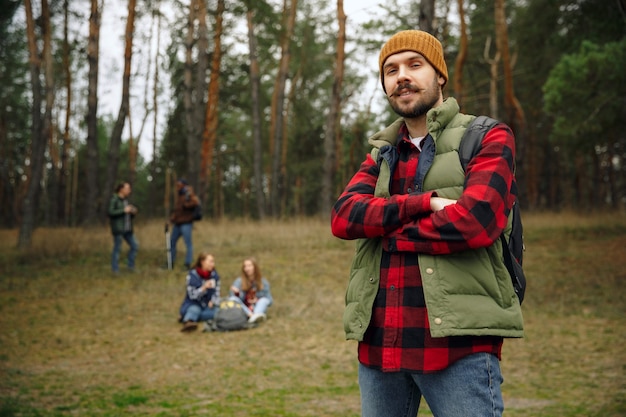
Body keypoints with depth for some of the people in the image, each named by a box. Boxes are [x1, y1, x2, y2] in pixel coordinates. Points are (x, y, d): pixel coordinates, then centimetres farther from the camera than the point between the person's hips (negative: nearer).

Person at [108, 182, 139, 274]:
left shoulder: (125, 200, 16)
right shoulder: (114, 200, -7)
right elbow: (111, 212, -18)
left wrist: (133, 212, 1)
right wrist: (124, 210, -19)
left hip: (127, 229, 8)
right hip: (118, 229, -8)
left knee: (135, 246, 6)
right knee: (117, 248, -4)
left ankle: (131, 266, 17)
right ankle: (115, 269, 3)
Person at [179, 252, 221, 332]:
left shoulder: (214, 275, 3)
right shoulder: (192, 274, -8)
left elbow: (216, 292, 7)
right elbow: (192, 295, -13)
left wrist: (213, 301, -14)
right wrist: (204, 288, -28)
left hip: (208, 305, 3)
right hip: (193, 304, -3)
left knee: (216, 312, -29)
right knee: (195, 309, -37)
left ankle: (187, 317, -29)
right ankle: (188, 322, -69)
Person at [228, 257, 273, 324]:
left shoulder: (263, 282, 5)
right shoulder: (239, 281, 4)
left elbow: (270, 301, 5)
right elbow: (231, 296, -2)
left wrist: (257, 301, -12)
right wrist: (236, 293, -23)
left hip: (258, 309, 0)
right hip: (243, 311, 0)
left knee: (264, 300, -27)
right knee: (233, 299, -26)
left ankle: (256, 316, -57)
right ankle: (252, 316, -50)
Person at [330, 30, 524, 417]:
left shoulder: (487, 138, 1)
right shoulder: (382, 153, 17)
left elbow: (474, 221, -16)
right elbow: (343, 216, -1)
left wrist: (387, 230, -4)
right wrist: (424, 203, -16)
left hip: (458, 341, -5)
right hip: (378, 339, 6)